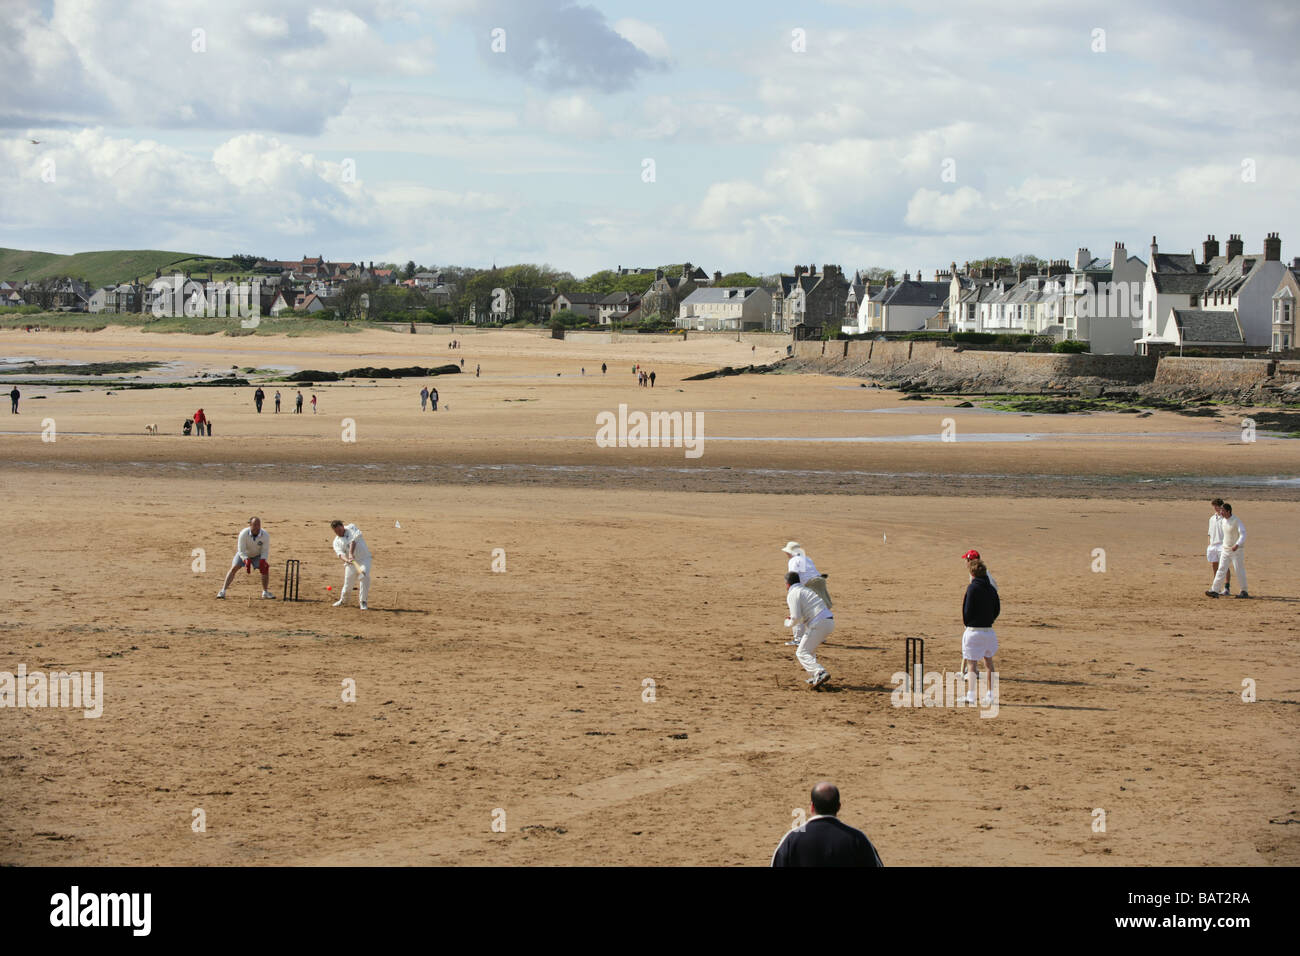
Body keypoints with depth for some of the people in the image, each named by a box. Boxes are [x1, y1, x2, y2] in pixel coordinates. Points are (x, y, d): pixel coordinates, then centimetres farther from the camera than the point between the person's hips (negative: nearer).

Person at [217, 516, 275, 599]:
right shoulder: (243, 534, -32)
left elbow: (265, 551, -19)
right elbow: (241, 551, -28)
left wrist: (262, 561, -37)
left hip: (257, 555, 2)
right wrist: (246, 561, -45)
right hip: (244, 555, -2)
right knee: (234, 568, -20)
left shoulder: (265, 535, -27)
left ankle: (265, 592, 3)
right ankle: (223, 591, -14)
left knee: (265, 569, -15)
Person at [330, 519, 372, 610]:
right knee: (348, 583, 2)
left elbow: (354, 540, -16)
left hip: (364, 559, -2)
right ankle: (342, 599, 32)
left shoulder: (351, 528, 1)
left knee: (364, 576, -24)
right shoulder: (336, 542, 3)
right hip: (351, 562, 2)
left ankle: (363, 602, -12)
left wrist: (351, 553, -29)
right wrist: (346, 560, -38)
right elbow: (340, 554, -16)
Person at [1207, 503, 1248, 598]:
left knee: (1239, 571, 2)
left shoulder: (1236, 521, -18)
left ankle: (1244, 591, 14)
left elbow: (1243, 534, -27)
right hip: (1225, 550, 7)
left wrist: (1237, 545, -42)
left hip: (1236, 550, -7)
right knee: (1221, 570, 0)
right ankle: (1215, 590, -5)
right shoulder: (1223, 520, 4)